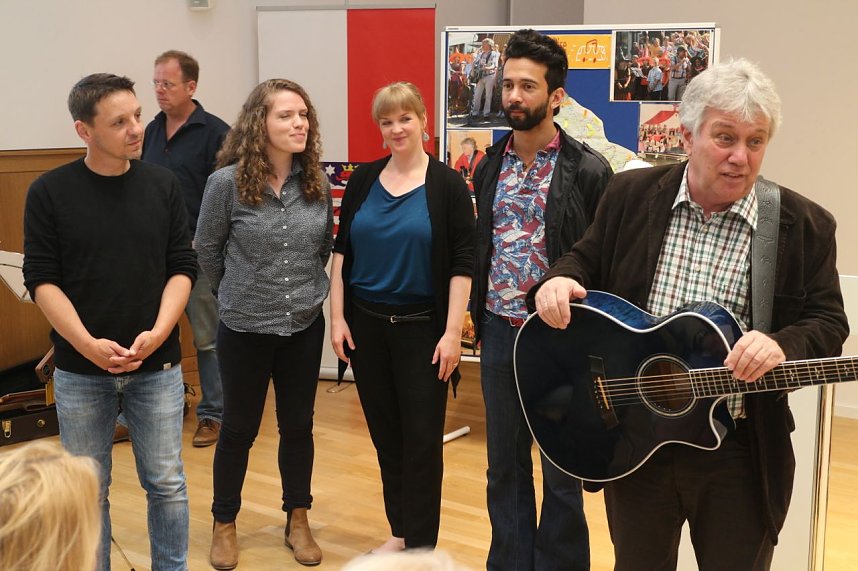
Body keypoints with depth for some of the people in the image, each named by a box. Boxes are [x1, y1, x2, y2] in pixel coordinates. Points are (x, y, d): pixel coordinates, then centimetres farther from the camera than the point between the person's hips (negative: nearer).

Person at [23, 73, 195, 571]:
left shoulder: (163, 184, 1)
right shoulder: (50, 191, -4)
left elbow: (183, 267, 1)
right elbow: (42, 278, -5)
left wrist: (158, 333, -14)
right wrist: (87, 343, -17)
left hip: (157, 366, 1)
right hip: (80, 369, -1)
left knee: (167, 484, 9)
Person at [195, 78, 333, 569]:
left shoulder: (318, 182, -4)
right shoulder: (227, 182, -14)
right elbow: (207, 249, 0)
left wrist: (306, 288, 11)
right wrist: (240, 293, 9)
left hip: (305, 326, 3)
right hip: (245, 328, -3)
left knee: (298, 426, 14)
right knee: (240, 430, 11)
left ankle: (298, 520, 31)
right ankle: (225, 524, 30)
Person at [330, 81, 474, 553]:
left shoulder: (446, 184, -6)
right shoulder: (363, 180, 5)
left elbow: (462, 263, -8)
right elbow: (342, 250, 8)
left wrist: (452, 332, -13)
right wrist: (337, 317, 2)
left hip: (422, 327, -4)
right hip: (366, 324, 4)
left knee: (422, 437, 1)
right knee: (385, 433, 12)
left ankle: (421, 544, 14)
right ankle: (399, 531, 27)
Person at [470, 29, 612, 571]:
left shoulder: (589, 170, -10)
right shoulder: (491, 166, 8)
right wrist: (476, 310, 12)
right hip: (498, 332, 5)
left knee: (561, 469, 8)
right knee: (505, 464, 15)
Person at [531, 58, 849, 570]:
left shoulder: (803, 224, -4)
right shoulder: (630, 196, 0)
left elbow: (828, 322, -3)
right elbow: (587, 261, 11)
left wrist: (782, 346, -25)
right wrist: (560, 280, -13)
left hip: (739, 454, -1)